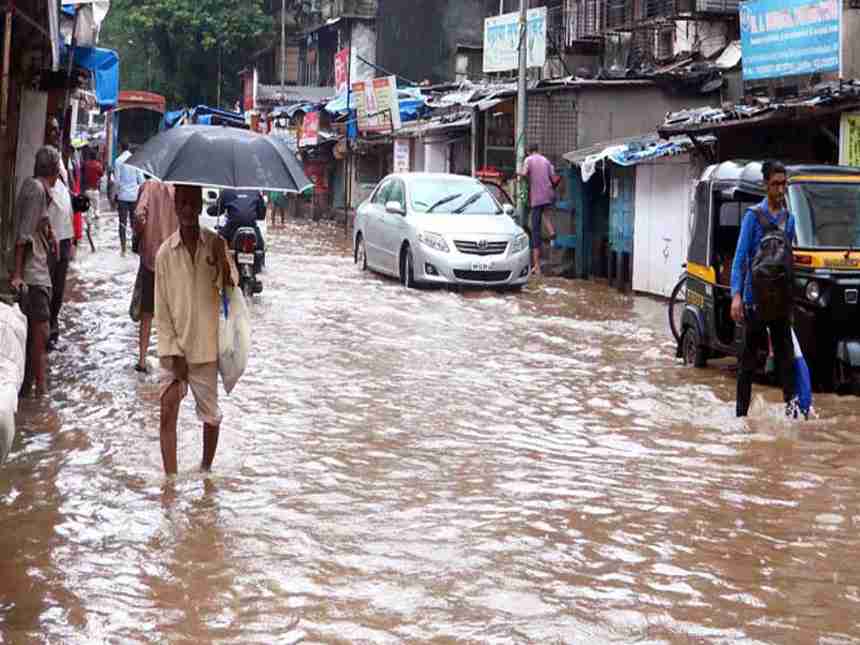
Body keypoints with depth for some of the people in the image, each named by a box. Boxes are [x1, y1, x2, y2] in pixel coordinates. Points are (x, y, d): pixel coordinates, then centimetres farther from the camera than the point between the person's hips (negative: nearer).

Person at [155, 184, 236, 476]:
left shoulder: (215, 244, -2)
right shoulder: (165, 252, -3)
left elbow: (230, 287, -9)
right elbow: (161, 310, -2)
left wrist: (222, 264, -30)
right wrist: (173, 354, -8)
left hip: (206, 346, 1)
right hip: (174, 348, -1)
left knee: (211, 414, 11)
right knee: (168, 413, -13)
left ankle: (206, 468, 34)